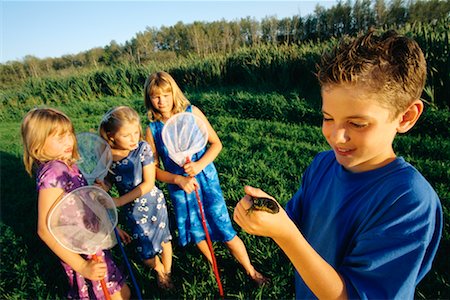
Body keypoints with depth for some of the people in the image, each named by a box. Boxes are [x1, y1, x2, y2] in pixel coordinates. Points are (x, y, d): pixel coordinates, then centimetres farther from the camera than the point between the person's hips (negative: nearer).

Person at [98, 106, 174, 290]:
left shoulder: (143, 148, -22)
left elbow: (148, 183, -21)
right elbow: (107, 182, 1)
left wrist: (119, 201, -23)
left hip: (153, 203, -2)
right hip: (132, 209, 2)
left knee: (163, 239, 17)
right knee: (145, 251, 13)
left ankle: (168, 272, 47)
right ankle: (159, 271, 48)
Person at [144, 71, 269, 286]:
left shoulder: (192, 113, -10)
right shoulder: (152, 130, -6)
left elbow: (216, 143, -6)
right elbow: (154, 168, -2)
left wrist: (199, 165, -21)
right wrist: (178, 179, -18)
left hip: (206, 180, -2)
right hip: (179, 187, 2)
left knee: (225, 230, 4)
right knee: (196, 232, 19)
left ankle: (250, 270, 30)